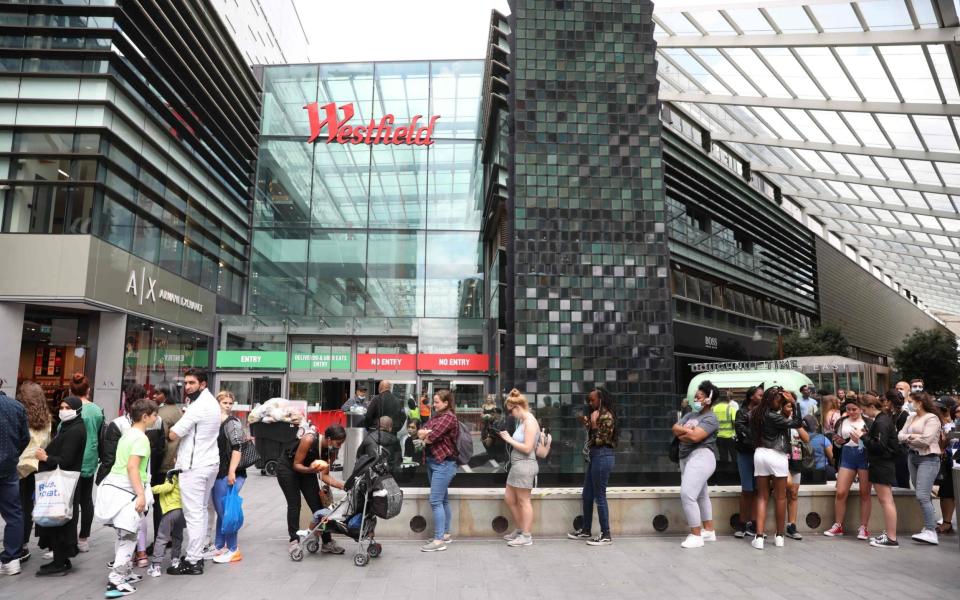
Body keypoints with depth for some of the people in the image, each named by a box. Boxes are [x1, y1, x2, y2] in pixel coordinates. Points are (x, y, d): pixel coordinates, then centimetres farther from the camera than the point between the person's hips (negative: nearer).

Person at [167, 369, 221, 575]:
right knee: (201, 511, 15)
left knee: (193, 514, -5)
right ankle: (197, 554, 23)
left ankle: (193, 562, 0)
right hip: (209, 463, 10)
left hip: (194, 467, -10)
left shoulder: (197, 407, -18)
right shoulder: (212, 402, 13)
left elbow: (173, 435, -16)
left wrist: (172, 431, 5)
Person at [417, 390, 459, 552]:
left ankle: (439, 540, -6)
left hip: (443, 463, -9)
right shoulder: (436, 416, 14)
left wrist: (425, 435, 2)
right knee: (443, 500, 15)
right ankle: (445, 534, 23)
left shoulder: (448, 417, -14)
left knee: (435, 501, -10)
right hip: (433, 461, 9)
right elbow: (420, 432, 8)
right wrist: (428, 432, -12)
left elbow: (430, 438, -20)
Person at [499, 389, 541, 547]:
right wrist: (508, 438, 1)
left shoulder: (530, 422, -16)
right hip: (517, 465, 10)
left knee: (523, 501, 0)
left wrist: (509, 439, -15)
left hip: (525, 465, -10)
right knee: (509, 497, 17)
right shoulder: (523, 421, 11)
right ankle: (520, 529, 30)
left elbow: (527, 448, -21)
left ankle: (526, 536, 11)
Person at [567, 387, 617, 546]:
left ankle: (606, 535, 5)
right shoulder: (597, 415, 15)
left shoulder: (607, 416, -14)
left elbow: (600, 440, -18)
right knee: (587, 495, 15)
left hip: (602, 457, -10)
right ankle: (585, 530, 27)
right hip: (593, 457, 10)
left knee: (599, 496, -4)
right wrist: (586, 424, 10)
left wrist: (593, 423, -20)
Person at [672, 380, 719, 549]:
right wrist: (688, 430, -13)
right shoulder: (690, 415, 15)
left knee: (687, 494, -15)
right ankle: (709, 531, 28)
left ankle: (696, 535, -8)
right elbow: (675, 428, 5)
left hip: (700, 457, -9)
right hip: (687, 458, 9)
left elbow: (695, 437, -22)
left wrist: (681, 435, -5)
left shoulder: (710, 418, -10)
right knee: (701, 495, 17)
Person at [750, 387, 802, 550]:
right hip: (777, 456, -6)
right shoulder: (772, 416, -15)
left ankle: (759, 537, -1)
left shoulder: (756, 414, 5)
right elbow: (796, 423, -13)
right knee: (780, 498, 10)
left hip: (760, 454, 6)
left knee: (762, 497, 8)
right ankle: (779, 536, 19)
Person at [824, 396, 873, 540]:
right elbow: (836, 445, 16)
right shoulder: (841, 422, 10)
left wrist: (861, 439, -22)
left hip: (865, 457, -3)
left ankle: (863, 528, 14)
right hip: (847, 457, 3)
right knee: (840, 493, 0)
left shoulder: (868, 422, -2)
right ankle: (838, 526, 12)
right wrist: (838, 442, -5)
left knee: (865, 493, 4)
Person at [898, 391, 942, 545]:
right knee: (923, 496, 14)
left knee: (922, 496, -14)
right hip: (912, 457, 8)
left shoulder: (932, 418, -9)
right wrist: (911, 437, -12)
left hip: (928, 459, -8)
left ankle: (931, 532, -12)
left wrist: (908, 438, -3)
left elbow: (925, 440, -18)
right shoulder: (911, 417, 13)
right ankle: (929, 525, 24)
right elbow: (900, 435, 7)